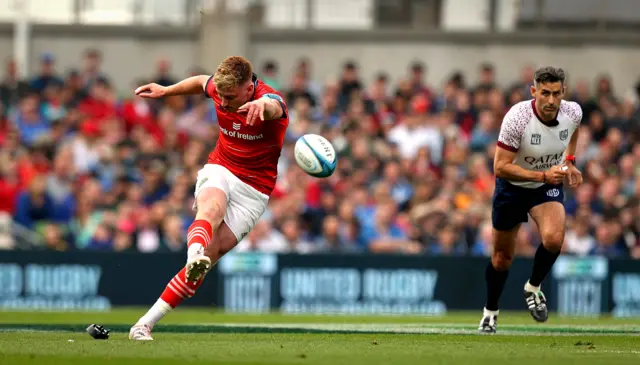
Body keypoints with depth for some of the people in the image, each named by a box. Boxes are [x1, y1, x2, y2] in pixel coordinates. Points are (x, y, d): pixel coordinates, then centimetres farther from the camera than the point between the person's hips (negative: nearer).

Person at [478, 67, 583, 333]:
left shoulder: (573, 112, -17)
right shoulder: (517, 118, -31)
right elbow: (500, 168, -29)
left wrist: (569, 161, 2)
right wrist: (542, 175, -36)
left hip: (549, 185, 2)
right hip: (512, 188, -2)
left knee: (554, 239, -26)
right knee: (502, 258, 9)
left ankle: (533, 288, 3)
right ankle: (490, 311, 34)